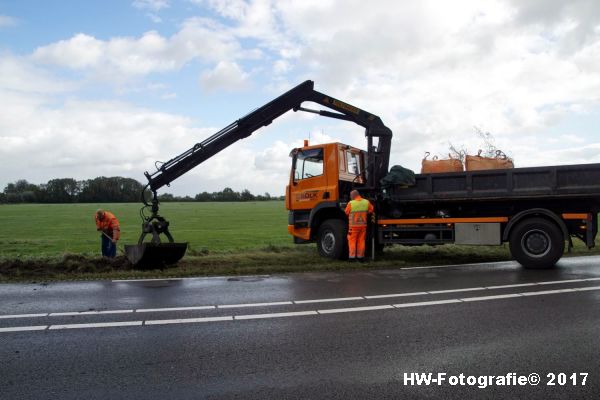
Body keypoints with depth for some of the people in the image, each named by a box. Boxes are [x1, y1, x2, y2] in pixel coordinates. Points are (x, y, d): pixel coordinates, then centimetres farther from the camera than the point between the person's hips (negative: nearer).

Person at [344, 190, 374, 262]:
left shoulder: (351, 203, -13)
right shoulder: (366, 202, -2)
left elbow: (346, 213, -1)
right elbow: (371, 210, 12)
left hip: (353, 225, -4)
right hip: (363, 225, 4)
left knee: (352, 241, 5)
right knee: (361, 241, 12)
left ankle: (352, 256, 3)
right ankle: (360, 256, 16)